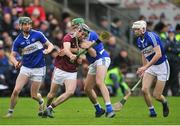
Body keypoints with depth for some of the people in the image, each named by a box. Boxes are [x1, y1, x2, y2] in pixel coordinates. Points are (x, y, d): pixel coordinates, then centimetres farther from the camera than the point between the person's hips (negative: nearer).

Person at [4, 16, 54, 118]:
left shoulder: (38, 35, -7)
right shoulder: (18, 41, -2)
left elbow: (50, 45, 1)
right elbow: (12, 55, 2)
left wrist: (48, 50, -22)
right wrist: (16, 62, -20)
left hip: (38, 68, -2)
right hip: (25, 68, 2)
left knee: (34, 95, 1)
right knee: (16, 90, -13)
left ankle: (41, 102, 37)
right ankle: (10, 111, 4)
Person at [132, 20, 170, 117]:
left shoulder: (151, 36, -23)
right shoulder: (139, 41, 2)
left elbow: (158, 54, -30)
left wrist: (145, 67, -31)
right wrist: (143, 70, 20)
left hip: (162, 66, -6)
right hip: (150, 67, 6)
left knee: (156, 96, -6)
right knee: (144, 89, -13)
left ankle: (164, 102, 29)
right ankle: (152, 111, 6)